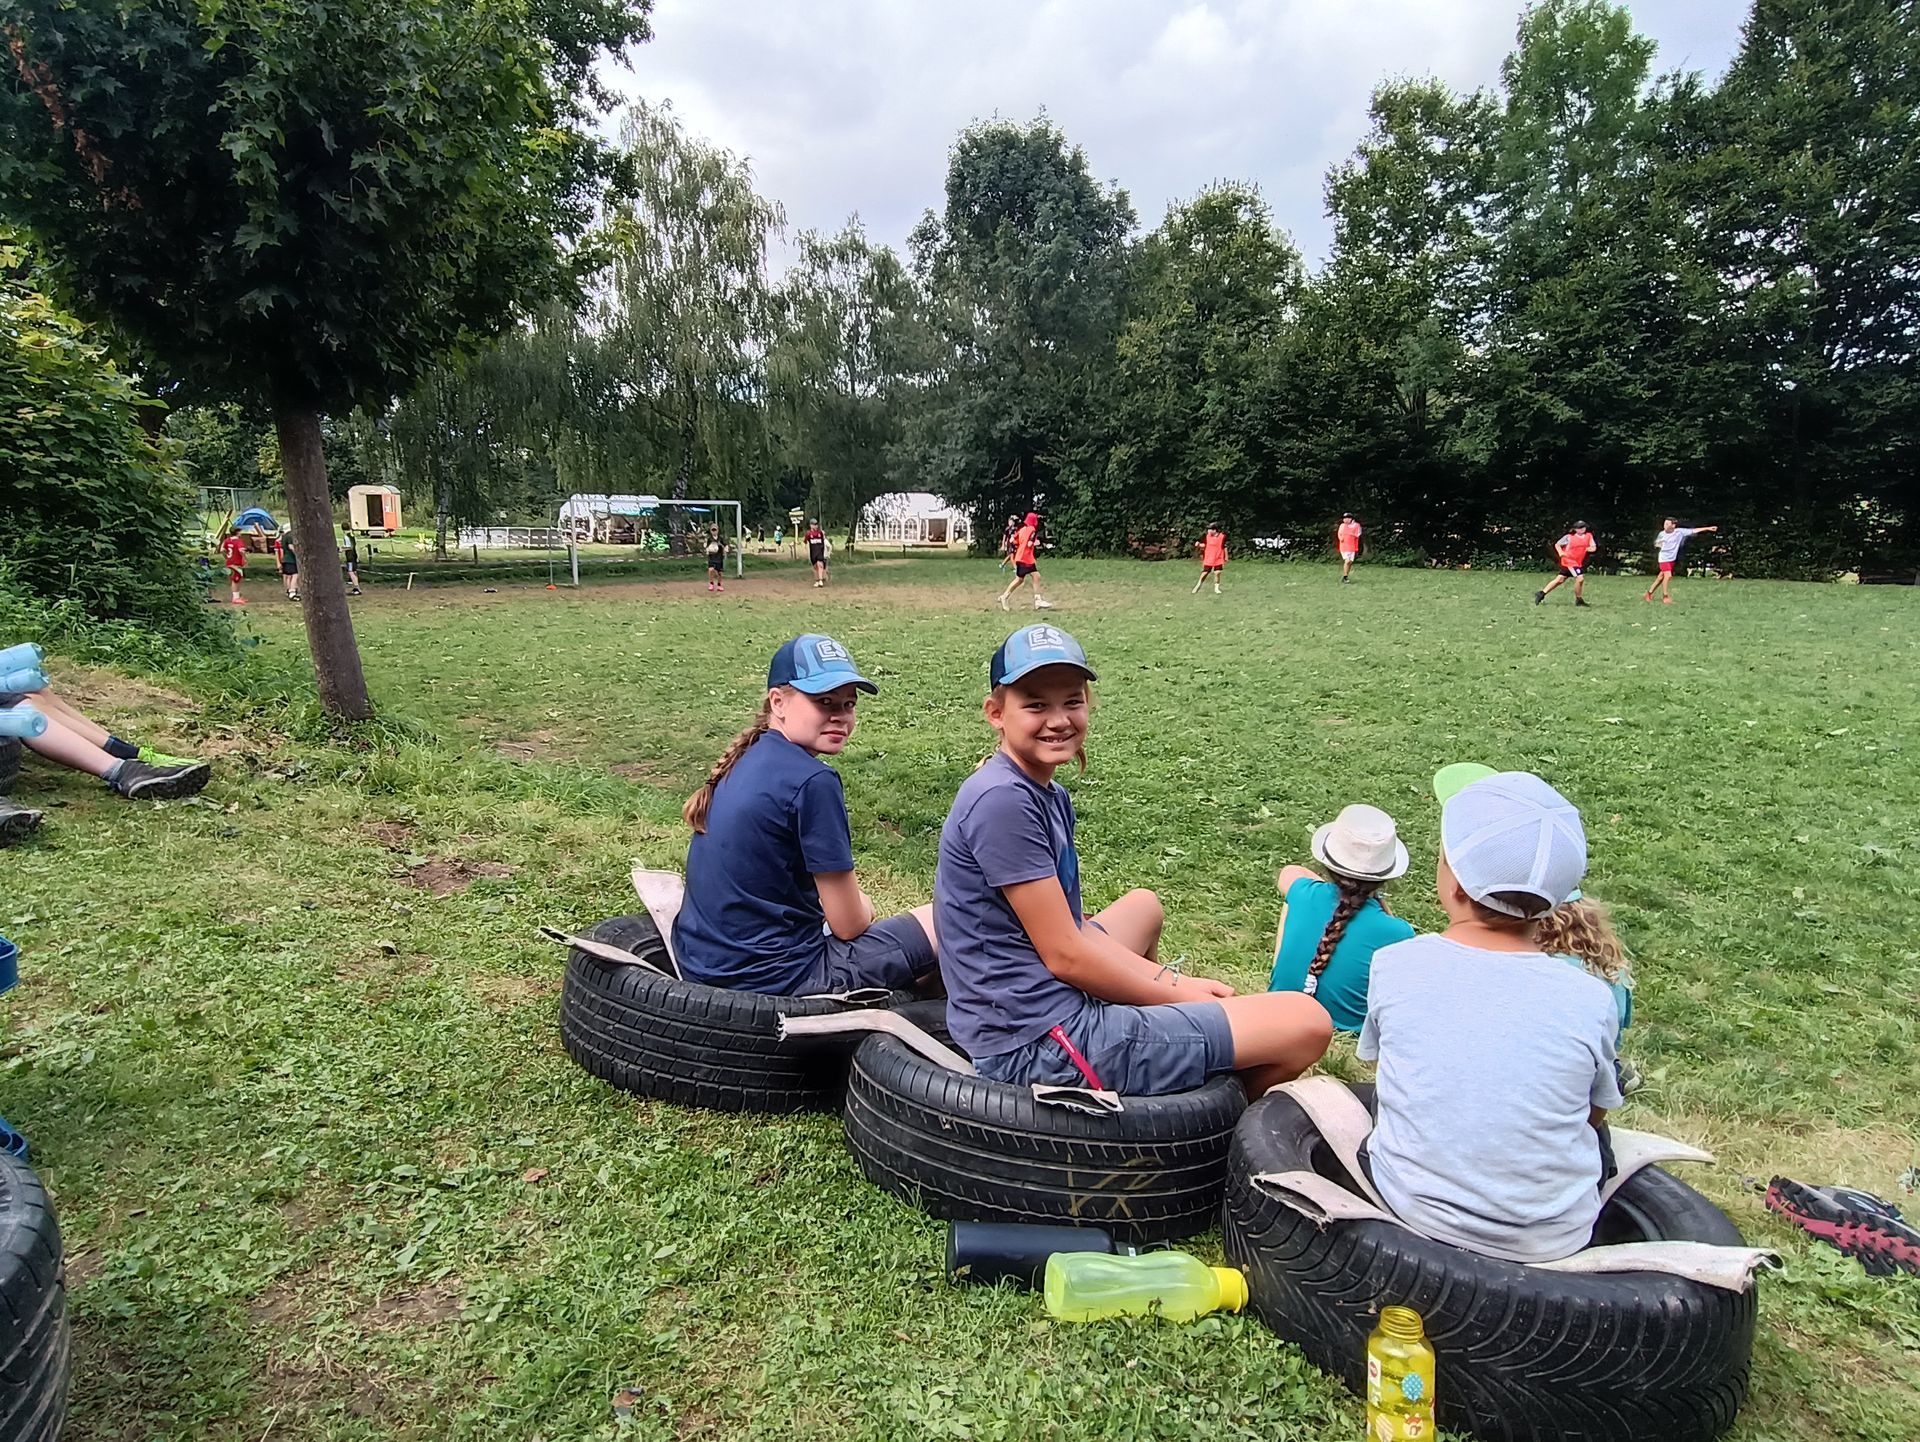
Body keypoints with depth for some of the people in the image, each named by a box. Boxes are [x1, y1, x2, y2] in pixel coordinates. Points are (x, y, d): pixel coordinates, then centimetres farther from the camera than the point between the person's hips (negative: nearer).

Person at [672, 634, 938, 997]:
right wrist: (863, 904, 7)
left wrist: (849, 900, 12)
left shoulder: (745, 760, 5)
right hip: (775, 978, -9)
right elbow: (848, 925, -15)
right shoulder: (812, 781, -20)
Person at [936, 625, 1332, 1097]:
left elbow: (1073, 927, 12)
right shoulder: (1001, 801, -20)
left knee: (1143, 904, 37)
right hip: (1039, 1043, -11)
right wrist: (1184, 996, -7)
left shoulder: (1049, 796, 9)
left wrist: (1173, 983, 5)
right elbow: (1065, 954, -19)